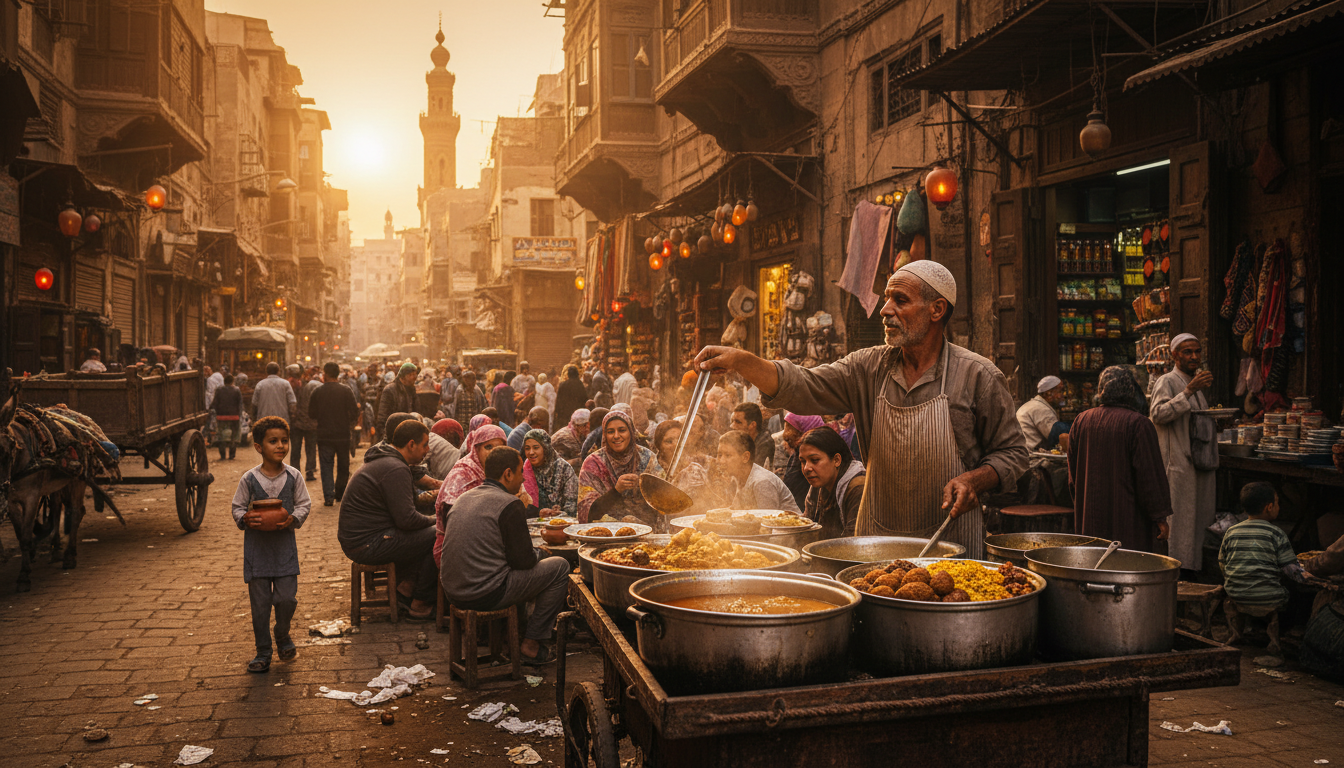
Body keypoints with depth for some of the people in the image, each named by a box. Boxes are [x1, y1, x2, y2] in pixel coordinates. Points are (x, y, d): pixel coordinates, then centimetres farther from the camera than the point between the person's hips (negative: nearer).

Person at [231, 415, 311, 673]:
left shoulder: (293, 476, -2)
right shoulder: (249, 479, -5)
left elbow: (304, 504, 3)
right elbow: (237, 507, 3)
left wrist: (293, 518, -15)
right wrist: (245, 519, -18)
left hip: (284, 545, 1)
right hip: (257, 546, 0)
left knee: (287, 597, -3)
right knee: (260, 602, 5)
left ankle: (283, 636, 27)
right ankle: (263, 652, 18)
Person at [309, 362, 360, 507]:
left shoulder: (317, 392, -4)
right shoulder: (345, 390, -6)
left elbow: (312, 415, 2)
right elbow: (354, 413, -7)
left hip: (324, 435, 0)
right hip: (343, 435, 0)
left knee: (326, 466, 5)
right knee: (343, 466, 15)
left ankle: (328, 496, -4)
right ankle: (339, 494, 24)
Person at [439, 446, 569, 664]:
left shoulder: (464, 498, 13)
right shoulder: (509, 504, -13)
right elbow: (523, 560, -13)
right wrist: (537, 552, 11)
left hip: (452, 592, 9)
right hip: (485, 595, -9)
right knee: (559, 567, 3)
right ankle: (532, 644, 8)